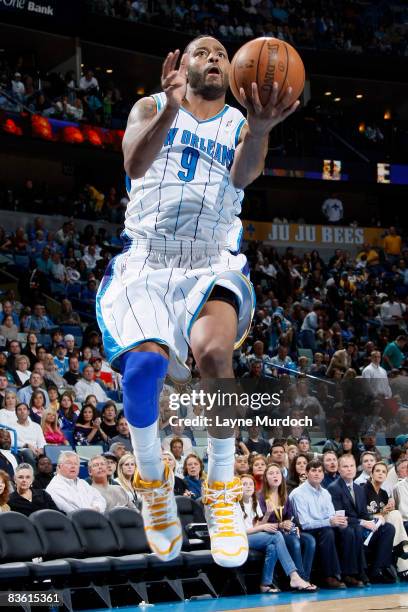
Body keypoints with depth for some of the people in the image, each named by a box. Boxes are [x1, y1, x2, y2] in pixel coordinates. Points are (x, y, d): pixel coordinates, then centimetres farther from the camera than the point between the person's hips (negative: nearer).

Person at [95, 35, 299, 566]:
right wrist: (170, 108, -33)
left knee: (213, 350, -31)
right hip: (145, 263, 0)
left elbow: (245, 174, -13)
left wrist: (260, 131, -36)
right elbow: (135, 164, -14)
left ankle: (221, 491, -13)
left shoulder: (240, 124, 11)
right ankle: (153, 480, 1)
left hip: (213, 267, 0)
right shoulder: (151, 108, 9)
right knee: (144, 364, -28)